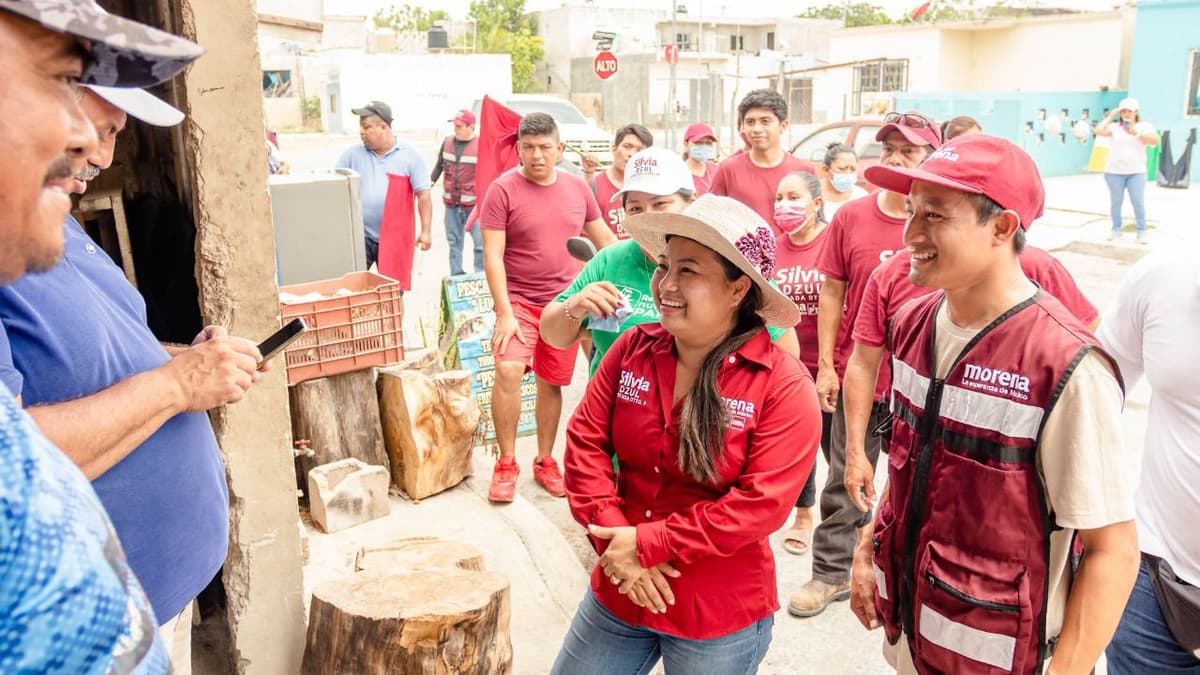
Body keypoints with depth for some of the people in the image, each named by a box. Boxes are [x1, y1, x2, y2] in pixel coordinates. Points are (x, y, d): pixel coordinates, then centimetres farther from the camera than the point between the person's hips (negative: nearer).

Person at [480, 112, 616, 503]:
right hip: (519, 300, -3)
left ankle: (545, 461, 27)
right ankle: (506, 463, -4)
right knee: (508, 370, -22)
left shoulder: (577, 188, 5)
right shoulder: (503, 191, -7)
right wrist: (504, 314, -17)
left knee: (552, 382, 9)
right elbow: (492, 257, -11)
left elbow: (603, 239, 17)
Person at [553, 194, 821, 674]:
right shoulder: (632, 350, -5)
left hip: (720, 616, -3)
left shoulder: (784, 386, -17)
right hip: (618, 591, 4)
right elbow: (585, 443, -4)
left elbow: (762, 505, -21)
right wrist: (617, 545, -15)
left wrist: (648, 544, -20)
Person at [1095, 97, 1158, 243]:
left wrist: (1137, 134, -21)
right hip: (1114, 172, 1)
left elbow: (1155, 140, -10)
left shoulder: (1144, 126, 3)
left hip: (1136, 172, 0)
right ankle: (1116, 229, 18)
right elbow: (1098, 131, -14)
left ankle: (1141, 232, 3)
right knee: (1115, 202, 6)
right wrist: (1110, 116, -6)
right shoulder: (1114, 127, 2)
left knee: (1138, 202, -3)